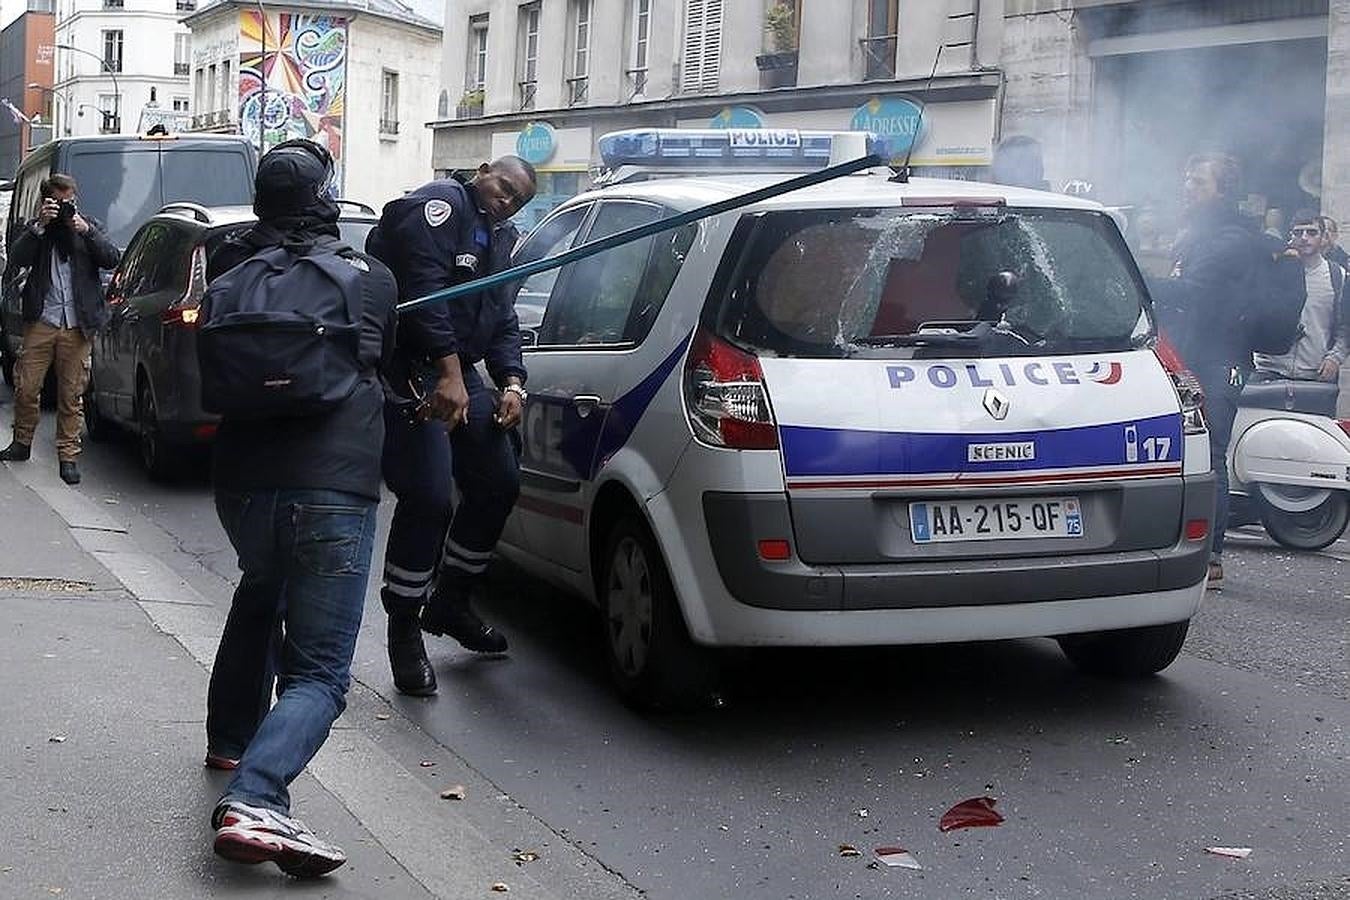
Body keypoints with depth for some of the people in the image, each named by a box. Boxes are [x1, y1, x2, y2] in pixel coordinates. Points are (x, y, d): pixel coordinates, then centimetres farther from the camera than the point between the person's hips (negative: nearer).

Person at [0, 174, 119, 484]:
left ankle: (68, 456, 7)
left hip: (77, 326, 0)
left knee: (72, 395, 1)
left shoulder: (89, 228, 11)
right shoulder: (36, 229, 10)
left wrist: (85, 230, -12)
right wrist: (39, 225, -16)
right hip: (41, 322, 0)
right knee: (26, 388, 1)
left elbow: (112, 259, -2)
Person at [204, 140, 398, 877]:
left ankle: (231, 739, 44)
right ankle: (254, 799, -26)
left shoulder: (233, 269, 8)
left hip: (242, 480, 4)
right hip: (335, 490, -4)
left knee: (261, 593, 35)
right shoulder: (371, 279, 5)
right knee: (319, 672, -3)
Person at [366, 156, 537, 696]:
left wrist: (511, 383, 2)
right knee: (428, 499, -15)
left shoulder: (500, 238, 20)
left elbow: (502, 320, 19)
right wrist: (449, 374, -30)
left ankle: (450, 605, 29)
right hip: (411, 372, -10)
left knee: (499, 485, 12)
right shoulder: (438, 206, -10)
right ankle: (404, 633, -1)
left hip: (460, 373, 10)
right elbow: (425, 288, -23)